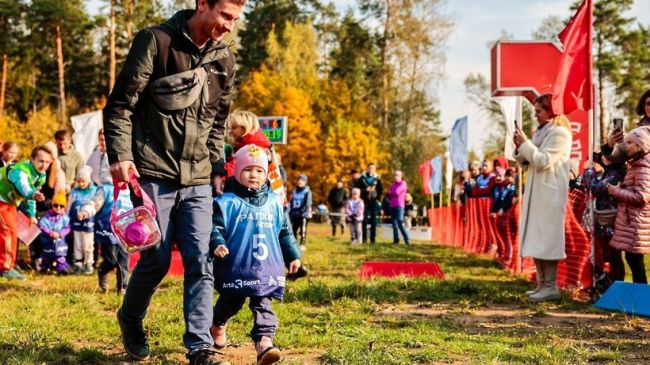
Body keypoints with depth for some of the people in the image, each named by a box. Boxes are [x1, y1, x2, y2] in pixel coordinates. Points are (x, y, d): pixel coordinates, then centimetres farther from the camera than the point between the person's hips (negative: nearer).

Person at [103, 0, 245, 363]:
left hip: (198, 180, 5)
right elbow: (120, 104, -8)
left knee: (201, 261, -2)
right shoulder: (156, 41, -8)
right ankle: (131, 320, 29)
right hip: (154, 174, -5)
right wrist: (121, 155, -17)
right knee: (156, 259, 1)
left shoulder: (225, 58, 8)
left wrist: (216, 167, 12)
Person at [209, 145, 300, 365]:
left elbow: (284, 232, 17)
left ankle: (264, 341, -14)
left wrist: (293, 256, 17)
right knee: (230, 303, 16)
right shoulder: (227, 203, -6)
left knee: (263, 307, -5)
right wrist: (217, 244, -28)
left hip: (267, 270, 2)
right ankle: (218, 325, 45)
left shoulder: (274, 202, 8)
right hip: (235, 268, -2)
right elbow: (215, 227, -9)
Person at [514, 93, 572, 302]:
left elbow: (543, 161, -18)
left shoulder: (560, 133, -9)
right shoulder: (541, 132, 19)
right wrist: (520, 148, 5)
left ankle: (551, 286, -8)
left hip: (550, 195, -9)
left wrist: (525, 143, -12)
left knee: (546, 239, -10)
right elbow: (529, 164, 21)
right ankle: (542, 284, 13)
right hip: (536, 193, 9)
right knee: (536, 240, 8)